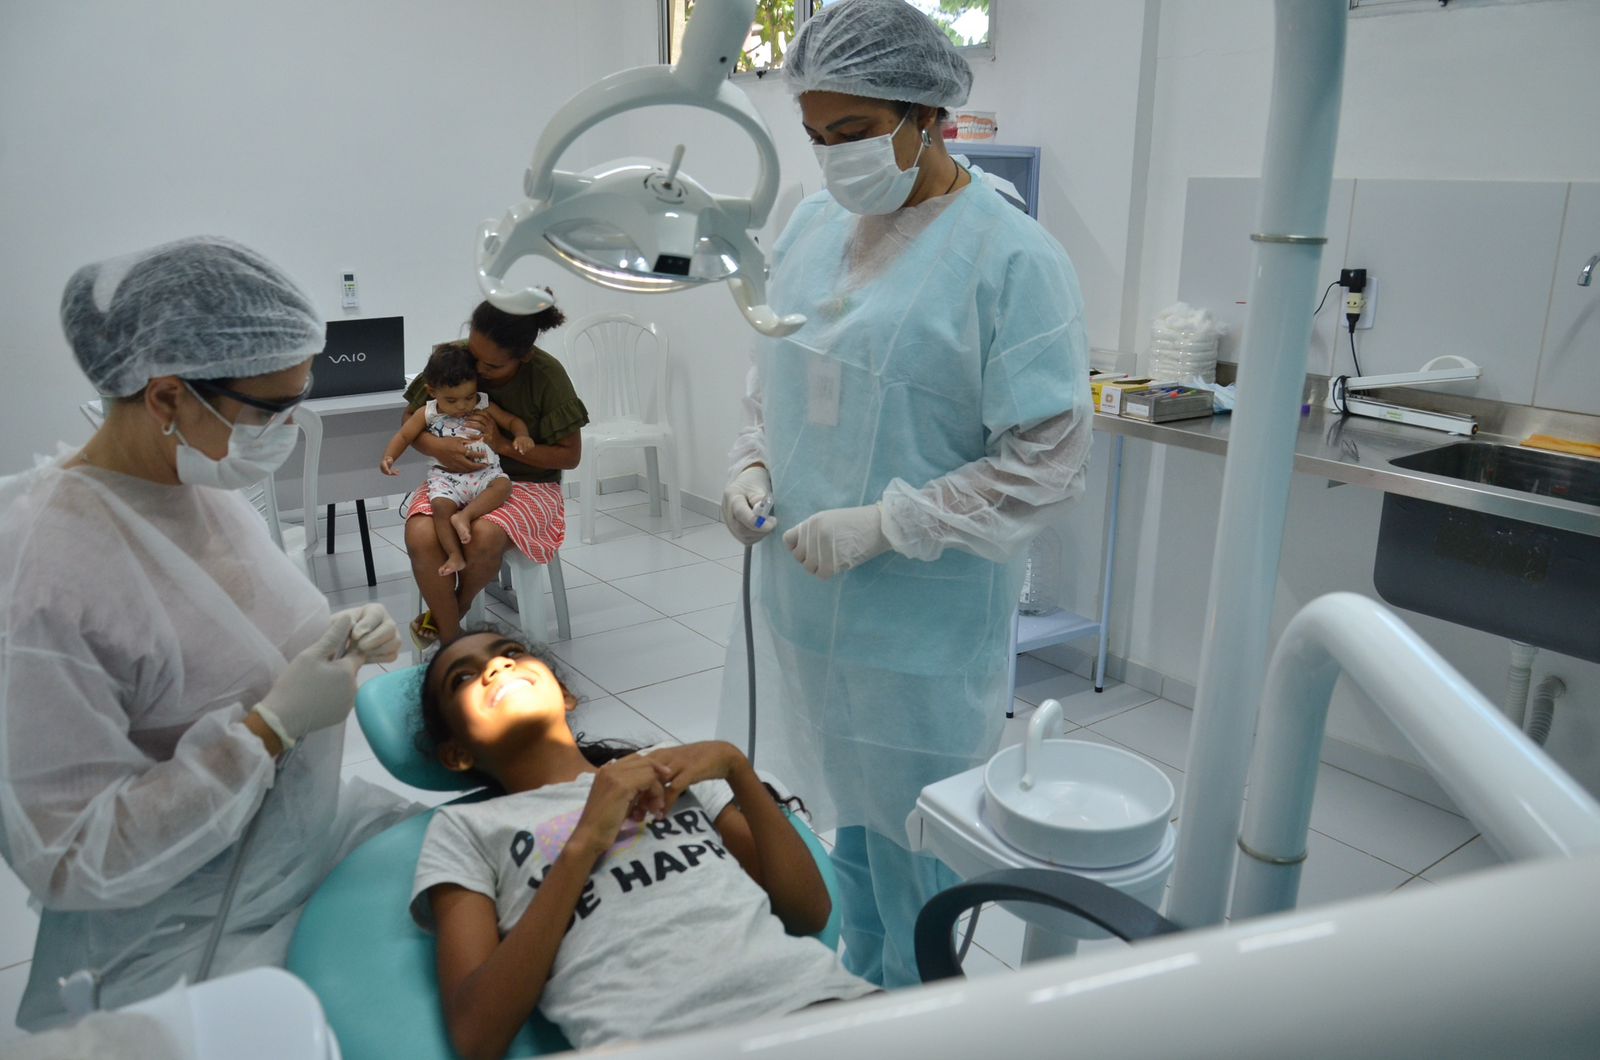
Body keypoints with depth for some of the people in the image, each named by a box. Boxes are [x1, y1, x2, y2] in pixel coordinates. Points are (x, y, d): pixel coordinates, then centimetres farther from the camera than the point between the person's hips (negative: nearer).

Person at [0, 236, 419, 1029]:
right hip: (180, 935, -7)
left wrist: (342, 641, -7)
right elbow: (71, 862, -24)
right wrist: (273, 724, -27)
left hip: (319, 829, 8)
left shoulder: (205, 484, -4)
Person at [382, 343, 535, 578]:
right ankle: (454, 556, -21)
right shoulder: (428, 414, 5)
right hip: (447, 477, -1)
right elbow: (404, 436, 11)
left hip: (485, 472, 1)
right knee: (441, 506, -29)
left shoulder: (485, 407, 5)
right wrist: (388, 457, -6)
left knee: (503, 485, -30)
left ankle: (464, 515, -34)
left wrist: (521, 436, -13)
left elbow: (512, 421, 9)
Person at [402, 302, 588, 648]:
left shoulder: (547, 376, -14)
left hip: (526, 482, -3)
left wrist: (503, 444, -19)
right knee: (420, 536, -30)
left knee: (483, 535, -35)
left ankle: (446, 617, -3)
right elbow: (410, 420, 6)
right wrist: (435, 447, -18)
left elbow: (570, 455, -7)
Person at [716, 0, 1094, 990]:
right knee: (843, 818, 22)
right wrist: (752, 466, 0)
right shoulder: (813, 225, 7)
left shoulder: (1012, 257, -14)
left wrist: (880, 526, -20)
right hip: (806, 604, 6)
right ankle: (859, 992, 45)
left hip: (921, 633, -6)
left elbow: (1048, 462, -16)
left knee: (911, 858, 9)